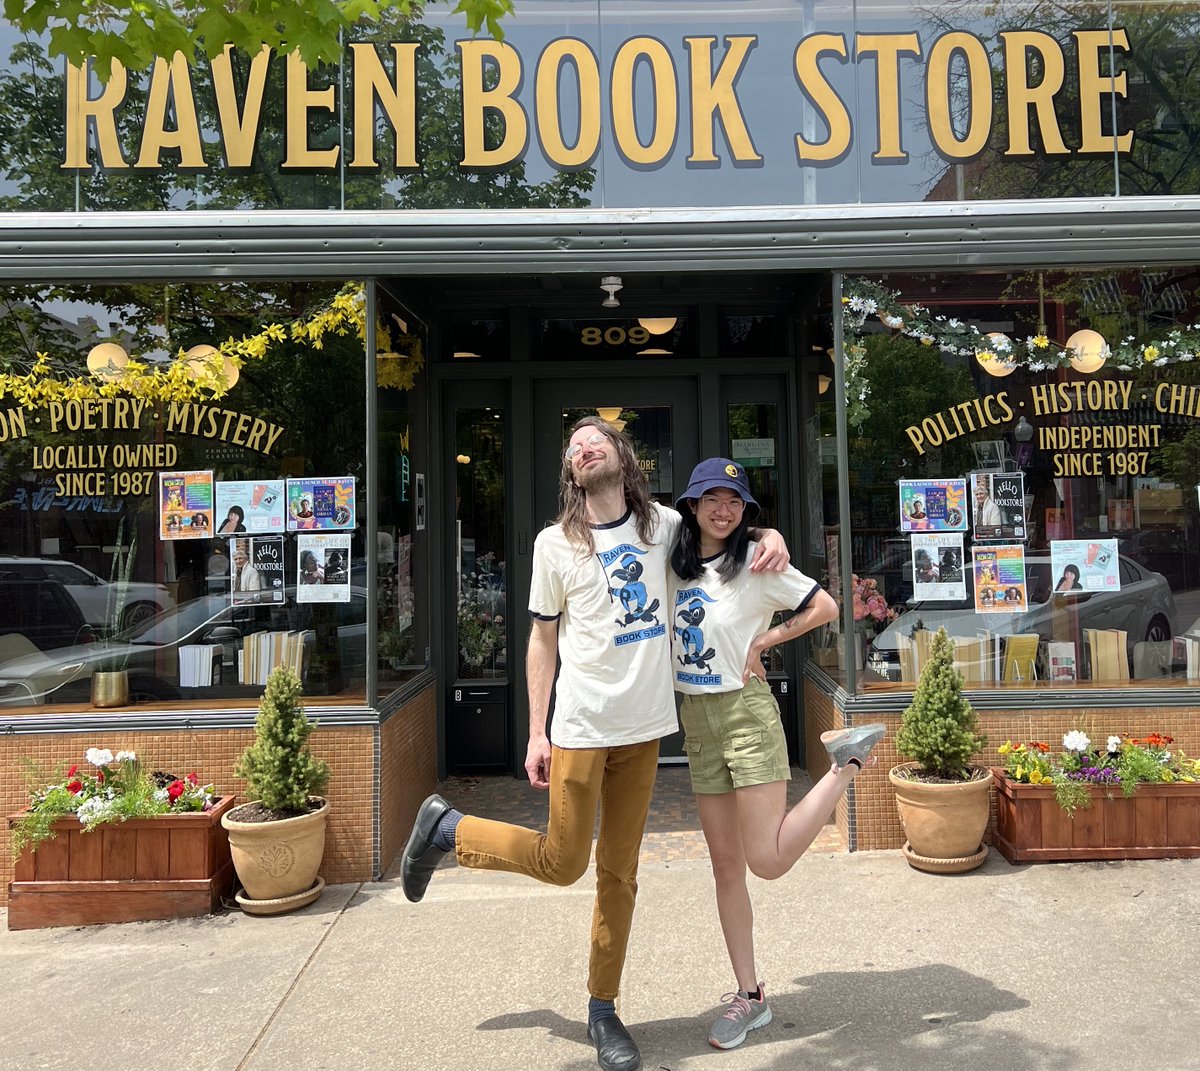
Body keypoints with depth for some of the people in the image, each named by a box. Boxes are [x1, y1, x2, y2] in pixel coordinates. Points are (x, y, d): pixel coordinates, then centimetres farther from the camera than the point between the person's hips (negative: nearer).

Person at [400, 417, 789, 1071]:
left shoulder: (665, 525, 4)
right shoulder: (555, 544, -3)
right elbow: (543, 640, 1)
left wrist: (771, 537, -3)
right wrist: (536, 734, -2)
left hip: (643, 728, 3)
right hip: (581, 726, -3)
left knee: (619, 873, 11)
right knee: (562, 863, 2)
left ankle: (603, 1011, 27)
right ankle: (446, 829, 25)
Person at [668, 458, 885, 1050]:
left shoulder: (755, 562, -9)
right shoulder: (676, 563, 6)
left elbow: (825, 607, -6)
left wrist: (762, 641, -7)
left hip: (746, 714, -5)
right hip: (696, 720, 5)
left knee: (767, 860, -8)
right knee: (725, 863, 9)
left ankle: (847, 759, 10)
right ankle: (749, 995, 22)